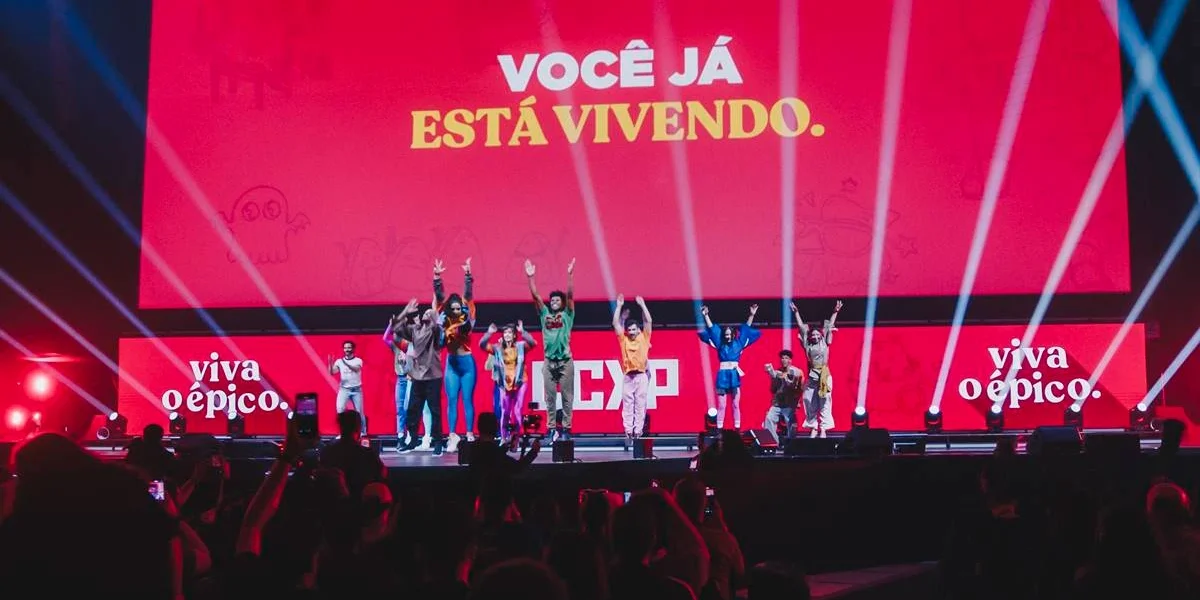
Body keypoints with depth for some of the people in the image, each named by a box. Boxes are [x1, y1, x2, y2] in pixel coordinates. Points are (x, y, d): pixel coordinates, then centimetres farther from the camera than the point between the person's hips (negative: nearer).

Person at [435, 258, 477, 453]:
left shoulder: (467, 319, -3)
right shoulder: (445, 320, 1)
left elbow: (468, 296, -11)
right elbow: (439, 298, -3)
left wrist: (467, 275, -19)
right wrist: (437, 277, -12)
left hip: (467, 363, -2)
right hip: (451, 364, 2)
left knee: (467, 400, 1)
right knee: (451, 401, 2)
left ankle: (470, 435, 4)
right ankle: (453, 436, 4)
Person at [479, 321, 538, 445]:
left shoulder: (521, 346, -1)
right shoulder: (498, 348, 2)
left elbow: (532, 343, -18)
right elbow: (482, 345, -6)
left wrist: (522, 331, -28)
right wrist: (489, 333, -18)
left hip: (519, 383, -1)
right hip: (504, 384, 1)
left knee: (516, 412, 0)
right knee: (505, 412, 5)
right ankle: (504, 438, 13)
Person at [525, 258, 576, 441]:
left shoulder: (567, 315, 5)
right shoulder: (544, 314, 11)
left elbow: (570, 295, -7)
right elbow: (535, 296, 4)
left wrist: (570, 274, -17)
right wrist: (530, 277, -6)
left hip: (565, 361, -2)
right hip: (549, 361, 2)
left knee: (567, 397, 1)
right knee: (549, 397, 4)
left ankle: (566, 428, 5)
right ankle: (552, 429, 9)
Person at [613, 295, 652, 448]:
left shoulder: (644, 337, 5)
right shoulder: (623, 339, 6)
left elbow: (648, 321, -2)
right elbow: (615, 323, 0)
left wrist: (642, 305, -6)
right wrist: (619, 306, -3)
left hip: (642, 375, -1)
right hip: (628, 376, 1)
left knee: (640, 405, 1)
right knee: (627, 406, 0)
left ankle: (638, 432, 3)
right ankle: (628, 433, 3)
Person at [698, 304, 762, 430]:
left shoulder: (738, 344, 8)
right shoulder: (720, 344, 6)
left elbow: (746, 329, 8)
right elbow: (711, 329, 5)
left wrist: (752, 315, 3)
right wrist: (706, 315, 0)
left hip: (735, 376, 1)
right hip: (723, 376, -1)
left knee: (736, 405, 5)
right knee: (721, 405, 1)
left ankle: (737, 428, 8)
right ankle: (719, 429, 4)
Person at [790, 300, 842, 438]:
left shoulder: (824, 343, 6)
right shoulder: (807, 345, 7)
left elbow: (829, 327, 7)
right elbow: (801, 327, 9)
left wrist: (835, 312, 6)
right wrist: (796, 313, 10)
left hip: (825, 375, -1)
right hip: (812, 376, 1)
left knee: (824, 402, 0)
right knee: (811, 403, 2)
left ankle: (823, 429, 2)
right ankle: (814, 428, 10)